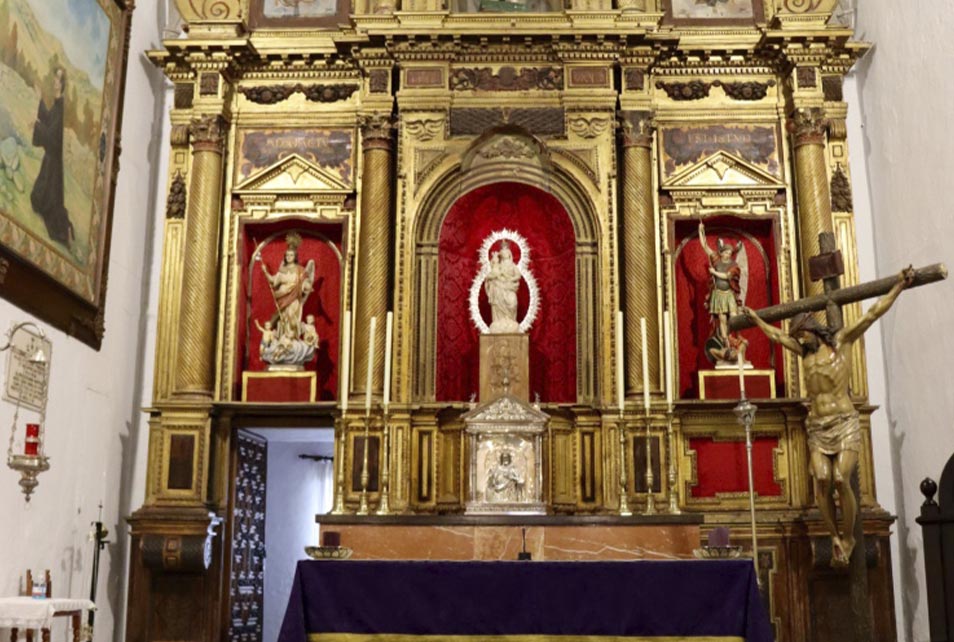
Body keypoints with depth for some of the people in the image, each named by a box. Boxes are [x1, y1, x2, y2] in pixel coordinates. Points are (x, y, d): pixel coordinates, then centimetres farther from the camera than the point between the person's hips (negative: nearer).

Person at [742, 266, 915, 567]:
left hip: (844, 423, -4)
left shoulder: (841, 341, 4)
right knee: (822, 480, -13)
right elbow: (776, 335, 32)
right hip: (816, 427, 4)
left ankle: (848, 537, 0)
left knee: (841, 480, -15)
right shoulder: (805, 352, 17)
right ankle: (835, 537, -5)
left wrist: (899, 286, -6)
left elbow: (872, 314, -1)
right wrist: (756, 319, 43)